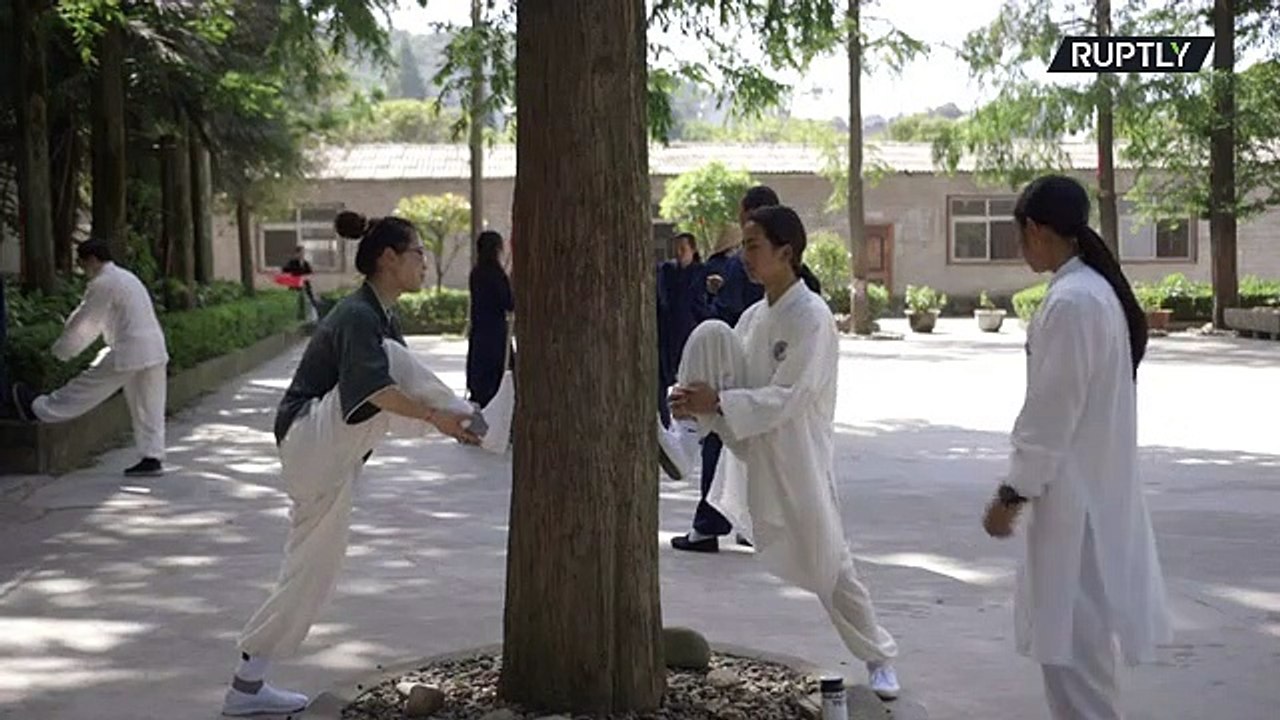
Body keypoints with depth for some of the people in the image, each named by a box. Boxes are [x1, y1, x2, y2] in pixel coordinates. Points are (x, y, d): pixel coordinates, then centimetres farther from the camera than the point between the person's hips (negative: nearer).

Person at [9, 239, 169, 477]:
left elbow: (83, 322, -3)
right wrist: (69, 346, 30)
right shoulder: (126, 277, 21)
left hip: (128, 353, -8)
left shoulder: (102, 284, -9)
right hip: (155, 352, 8)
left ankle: (37, 409, 23)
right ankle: (152, 458, 9)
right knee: (149, 408, 9)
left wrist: (59, 352, 10)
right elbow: (94, 322, 27)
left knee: (86, 387, 8)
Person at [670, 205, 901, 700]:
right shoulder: (754, 317, 6)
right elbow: (730, 379, 9)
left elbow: (787, 399, -23)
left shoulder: (811, 317, -16)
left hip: (799, 461, -6)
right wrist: (695, 399, -12)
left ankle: (878, 657, 27)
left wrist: (716, 404, -25)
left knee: (829, 563, 4)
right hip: (753, 454, 6)